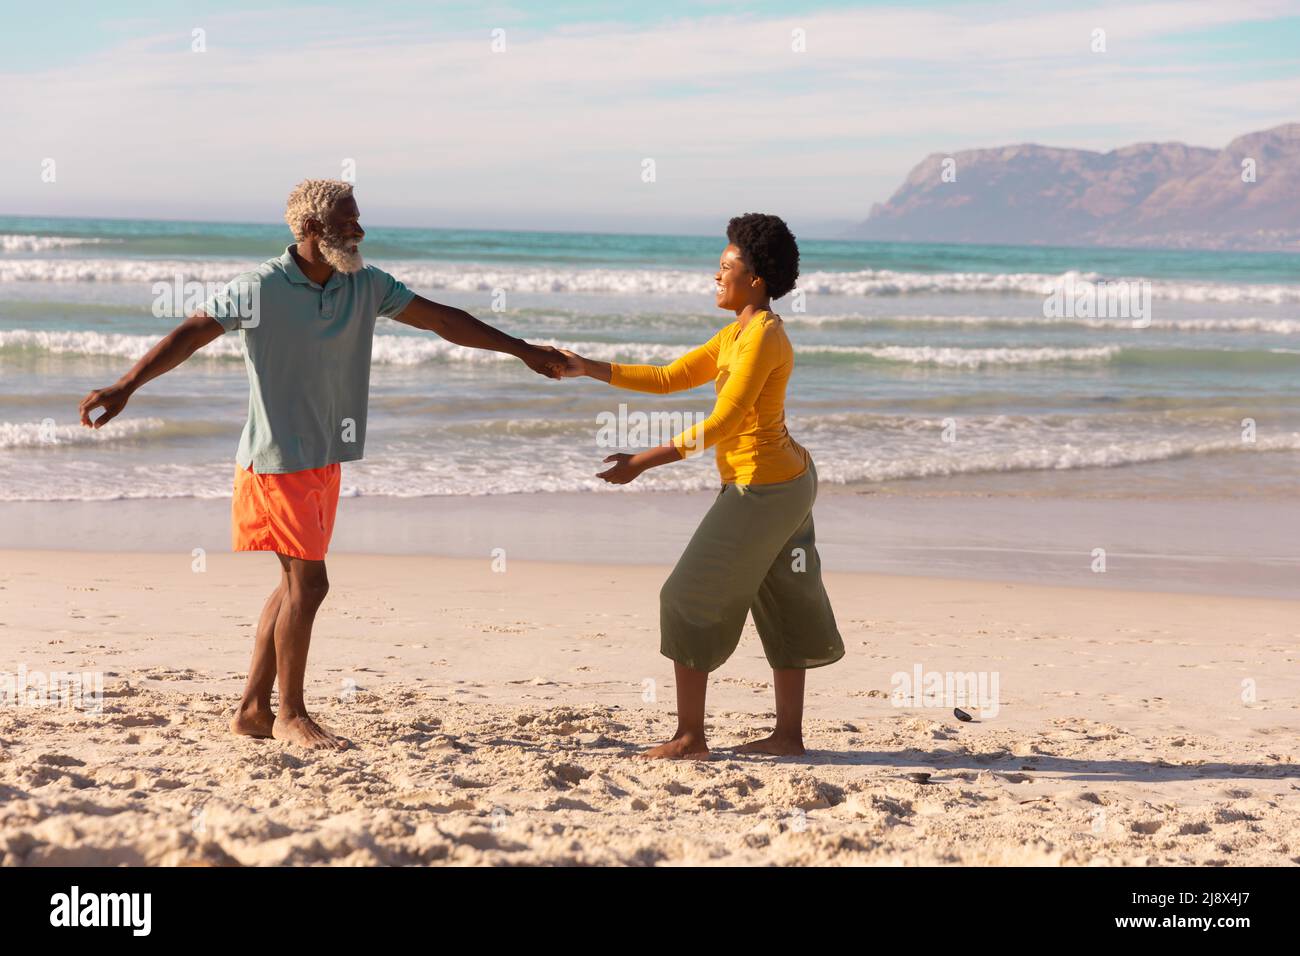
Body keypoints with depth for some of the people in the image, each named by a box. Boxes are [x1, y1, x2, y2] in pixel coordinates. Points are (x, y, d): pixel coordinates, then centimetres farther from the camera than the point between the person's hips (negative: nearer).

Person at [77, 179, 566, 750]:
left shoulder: (365, 286, 4)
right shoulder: (261, 289, -13)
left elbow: (441, 319, 10)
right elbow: (190, 335, -13)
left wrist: (523, 350, 11)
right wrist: (124, 387, -20)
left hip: (325, 461, 7)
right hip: (277, 461, -7)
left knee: (296, 585, 10)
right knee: (307, 582, -8)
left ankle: (253, 710, 18)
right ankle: (290, 715, 6)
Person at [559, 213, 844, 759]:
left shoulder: (762, 337, -20)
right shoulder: (737, 334, 12)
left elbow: (720, 425, -24)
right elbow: (669, 379, 14)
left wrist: (641, 463, -22)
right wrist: (589, 369, 7)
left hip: (761, 488, -10)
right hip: (786, 482, 10)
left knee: (690, 599, -3)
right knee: (781, 606, 13)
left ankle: (690, 735, 1)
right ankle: (789, 734, 18)